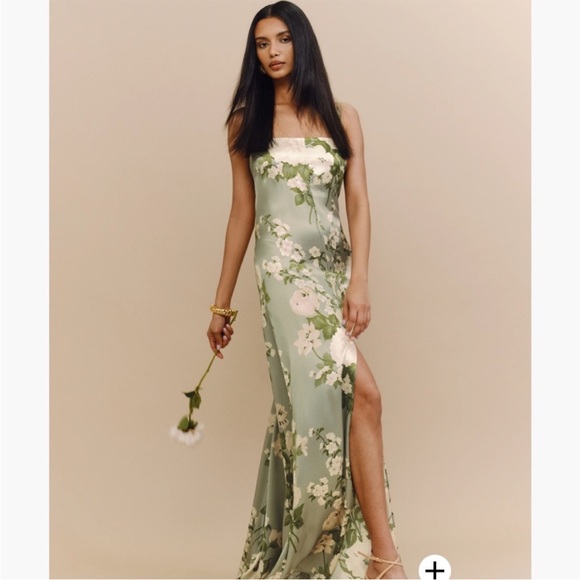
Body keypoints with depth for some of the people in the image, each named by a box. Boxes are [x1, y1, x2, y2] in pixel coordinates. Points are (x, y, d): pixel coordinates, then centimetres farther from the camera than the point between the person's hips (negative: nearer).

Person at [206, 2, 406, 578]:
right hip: (285, 267, -3)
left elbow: (358, 202, 4)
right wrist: (221, 303, 8)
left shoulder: (341, 116, 12)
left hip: (335, 264, 3)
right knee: (360, 391, -17)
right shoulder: (246, 121, 8)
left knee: (306, 395, 1)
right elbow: (242, 212, 9)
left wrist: (359, 281, -9)